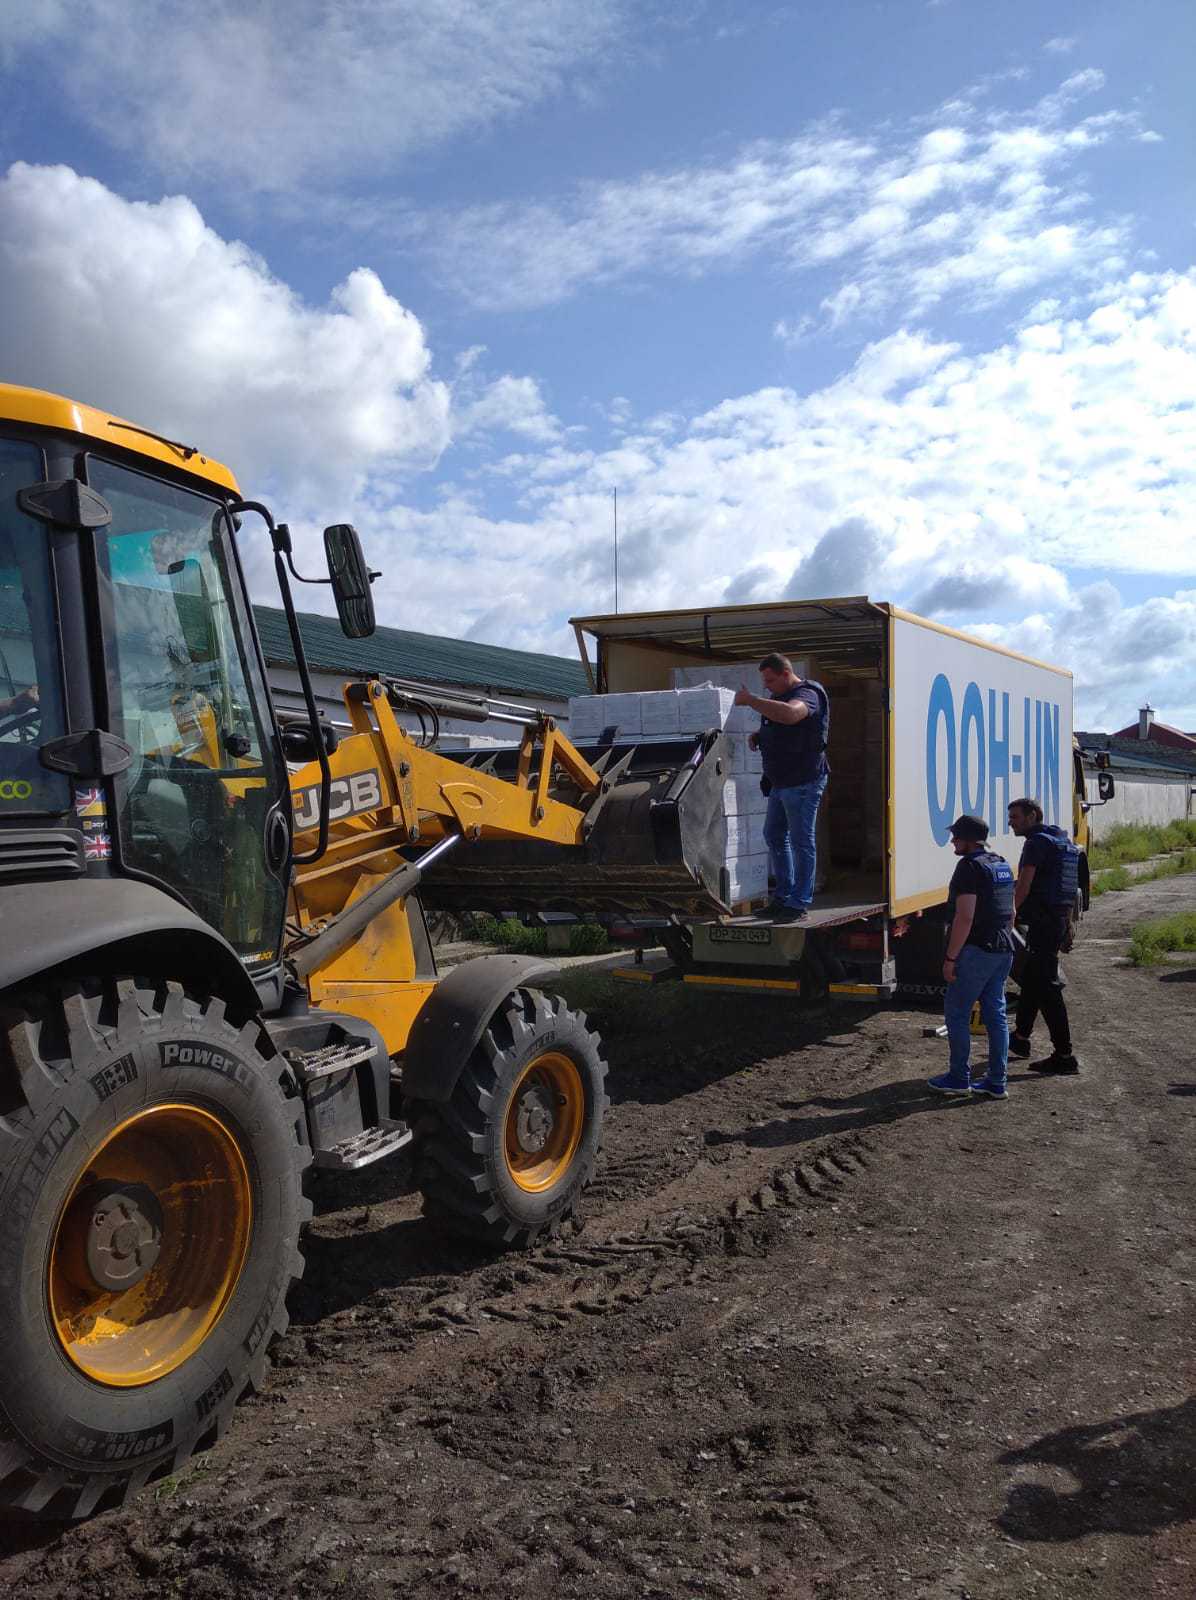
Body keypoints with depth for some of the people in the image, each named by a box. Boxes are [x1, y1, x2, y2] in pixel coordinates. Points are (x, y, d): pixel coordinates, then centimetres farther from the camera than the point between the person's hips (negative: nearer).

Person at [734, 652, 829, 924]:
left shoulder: (807, 694, -15)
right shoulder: (779, 697, 16)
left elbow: (790, 714, -39)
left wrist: (750, 700, -32)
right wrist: (759, 737, 9)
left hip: (803, 781, -10)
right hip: (781, 781, 10)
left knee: (801, 840, -5)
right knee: (774, 836, 14)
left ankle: (799, 904, 0)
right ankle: (782, 897, 24)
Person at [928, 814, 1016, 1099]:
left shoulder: (970, 866, -15)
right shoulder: (1002, 864, 13)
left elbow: (965, 917, -21)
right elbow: (1011, 912, 20)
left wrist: (950, 958, -18)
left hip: (976, 950, -9)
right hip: (1003, 951, 9)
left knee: (956, 1013, 2)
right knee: (995, 1014, 11)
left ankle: (959, 1078, 8)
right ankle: (997, 1082, 14)